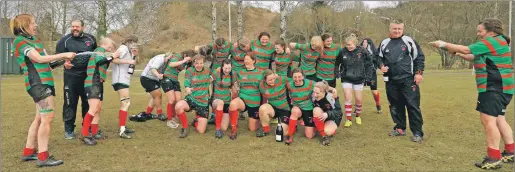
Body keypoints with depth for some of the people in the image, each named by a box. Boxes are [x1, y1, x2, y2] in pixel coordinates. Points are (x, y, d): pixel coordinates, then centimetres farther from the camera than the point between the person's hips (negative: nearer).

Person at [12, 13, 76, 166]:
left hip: (43, 82, 10)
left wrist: (63, 58, -2)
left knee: (40, 118, 14)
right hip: (38, 82, -10)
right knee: (47, 117, -11)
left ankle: (28, 152, 24)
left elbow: (46, 58, 13)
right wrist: (64, 55, -18)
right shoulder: (20, 41, -9)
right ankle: (43, 157, -6)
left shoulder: (34, 40, 18)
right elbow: (39, 59, -19)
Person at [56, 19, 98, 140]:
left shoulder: (91, 39, 8)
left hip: (88, 76, 3)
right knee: (70, 103, 1)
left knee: (88, 103, 10)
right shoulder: (65, 40, -1)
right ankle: (68, 130, 12)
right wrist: (64, 62, -23)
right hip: (71, 77, -3)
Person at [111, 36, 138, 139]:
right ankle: (122, 131, -21)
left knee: (126, 103, 18)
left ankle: (123, 127, 26)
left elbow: (132, 64, 19)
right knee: (125, 103, -17)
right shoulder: (123, 48, -8)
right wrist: (129, 61, -22)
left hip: (124, 80, 11)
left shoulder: (128, 51, 21)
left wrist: (134, 56, 8)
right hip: (120, 80, -11)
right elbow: (114, 60, -23)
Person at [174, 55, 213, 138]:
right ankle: (185, 127, -10)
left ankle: (196, 121, 31)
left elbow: (212, 79, 24)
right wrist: (188, 89, -32)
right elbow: (187, 85, -11)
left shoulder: (207, 70, 3)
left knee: (201, 131, -6)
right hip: (191, 99, -1)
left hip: (204, 103, 1)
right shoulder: (190, 71, -4)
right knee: (178, 106, -37)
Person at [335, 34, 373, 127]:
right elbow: (337, 63, 5)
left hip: (359, 79, 0)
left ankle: (358, 116, 33)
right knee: (348, 98, -6)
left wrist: (368, 76, -4)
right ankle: (349, 119, 6)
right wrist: (337, 73, -3)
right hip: (346, 79, 0)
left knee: (359, 100, 8)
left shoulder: (363, 52, -12)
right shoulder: (343, 52, -11)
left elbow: (370, 64, -1)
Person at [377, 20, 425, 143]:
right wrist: (382, 65, -1)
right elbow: (379, 57, 20)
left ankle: (418, 132, 3)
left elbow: (419, 57, 1)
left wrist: (418, 73, -6)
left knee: (413, 106, -4)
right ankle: (400, 128, 26)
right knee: (395, 106, 12)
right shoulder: (384, 43, 9)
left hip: (408, 80, -4)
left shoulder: (408, 41, -1)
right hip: (391, 81, 4)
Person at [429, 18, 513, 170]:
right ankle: (510, 152, 28)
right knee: (498, 119, 18)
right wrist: (458, 54, 10)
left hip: (495, 88, -11)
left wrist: (443, 44, -7)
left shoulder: (493, 41, -15)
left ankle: (494, 158, -9)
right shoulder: (495, 42, 18)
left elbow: (465, 49, -16)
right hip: (498, 87, 11)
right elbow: (476, 58, 22)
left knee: (488, 120, -12)